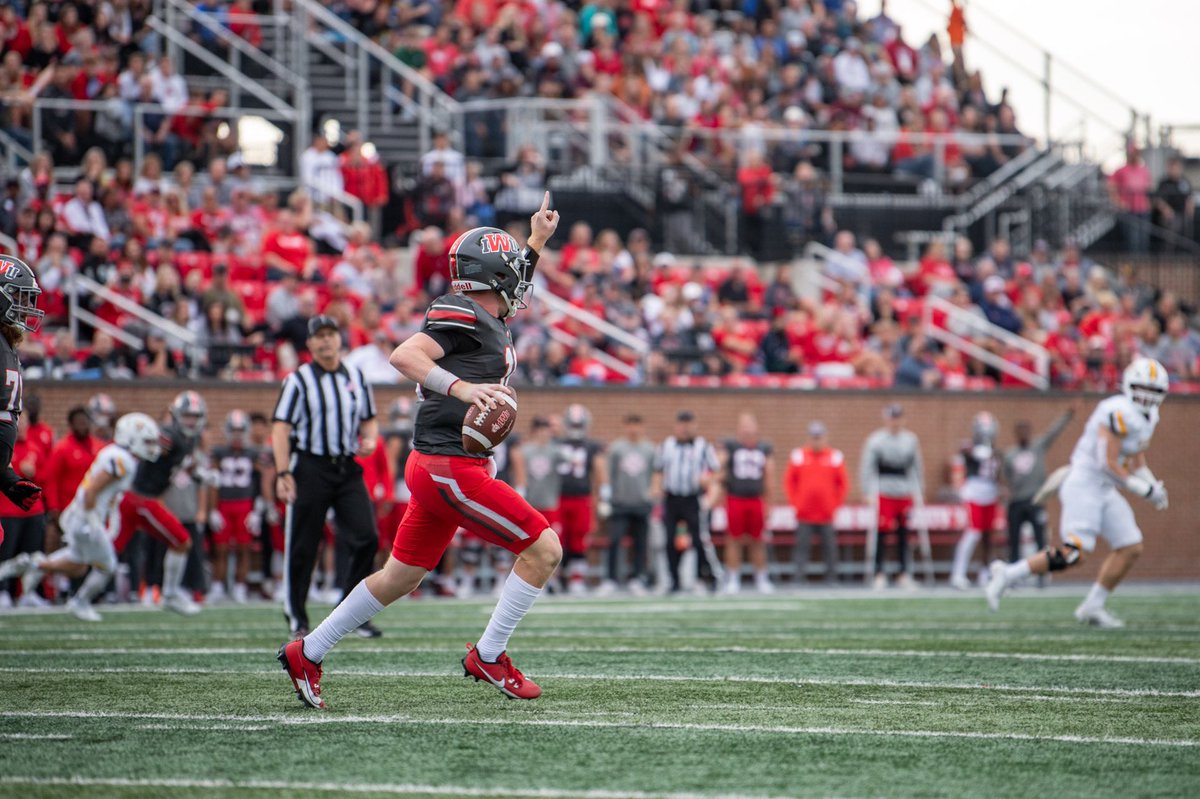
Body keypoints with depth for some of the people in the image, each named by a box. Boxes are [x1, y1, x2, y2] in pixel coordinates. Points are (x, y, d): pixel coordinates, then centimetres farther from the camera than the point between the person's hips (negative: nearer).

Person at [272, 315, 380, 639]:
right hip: (310, 469, -4)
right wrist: (283, 474, -17)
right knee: (302, 548, 0)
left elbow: (369, 420, 22)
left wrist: (370, 439, -1)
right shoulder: (299, 380, -3)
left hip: (348, 469, 4)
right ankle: (296, 618, 11)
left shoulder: (356, 378, 12)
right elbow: (281, 429, -8)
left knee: (365, 537, -8)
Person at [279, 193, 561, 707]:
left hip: (435, 467, 10)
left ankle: (306, 654, 24)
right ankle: (488, 656, -1)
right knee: (543, 549, -8)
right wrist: (462, 387, -35)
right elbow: (403, 356, -25)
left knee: (401, 576, 17)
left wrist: (537, 241, 37)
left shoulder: (486, 318, 15)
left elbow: (509, 288, 39)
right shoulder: (461, 317, -13)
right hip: (450, 467, -10)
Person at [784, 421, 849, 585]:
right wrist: (795, 502, 1)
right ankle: (800, 577, 0)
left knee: (830, 547, 0)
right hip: (804, 515, 0)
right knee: (802, 546, -2)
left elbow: (843, 483, 9)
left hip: (826, 514, 0)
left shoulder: (835, 457, 4)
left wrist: (836, 504, 1)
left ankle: (831, 578, 5)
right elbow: (788, 482, 9)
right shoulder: (798, 456, 4)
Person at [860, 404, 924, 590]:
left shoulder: (911, 440, 12)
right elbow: (867, 468, 0)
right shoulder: (875, 441, 0)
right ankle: (879, 573, 2)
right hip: (883, 494, -3)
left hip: (905, 494, 3)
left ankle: (904, 573, 8)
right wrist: (869, 493, -6)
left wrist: (918, 491, 14)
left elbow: (917, 468, 19)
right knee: (881, 533, -6)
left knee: (903, 535, 3)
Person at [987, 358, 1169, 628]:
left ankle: (1093, 607, 14)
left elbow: (1136, 462, 24)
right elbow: (1108, 465, -21)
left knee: (1131, 549, 5)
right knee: (1071, 553, -16)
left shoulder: (1147, 418, 12)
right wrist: (1144, 489, -13)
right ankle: (1008, 575, -2)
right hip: (1084, 486, -10)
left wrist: (1154, 486, 8)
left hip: (1104, 491, 10)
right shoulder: (1120, 413, -20)